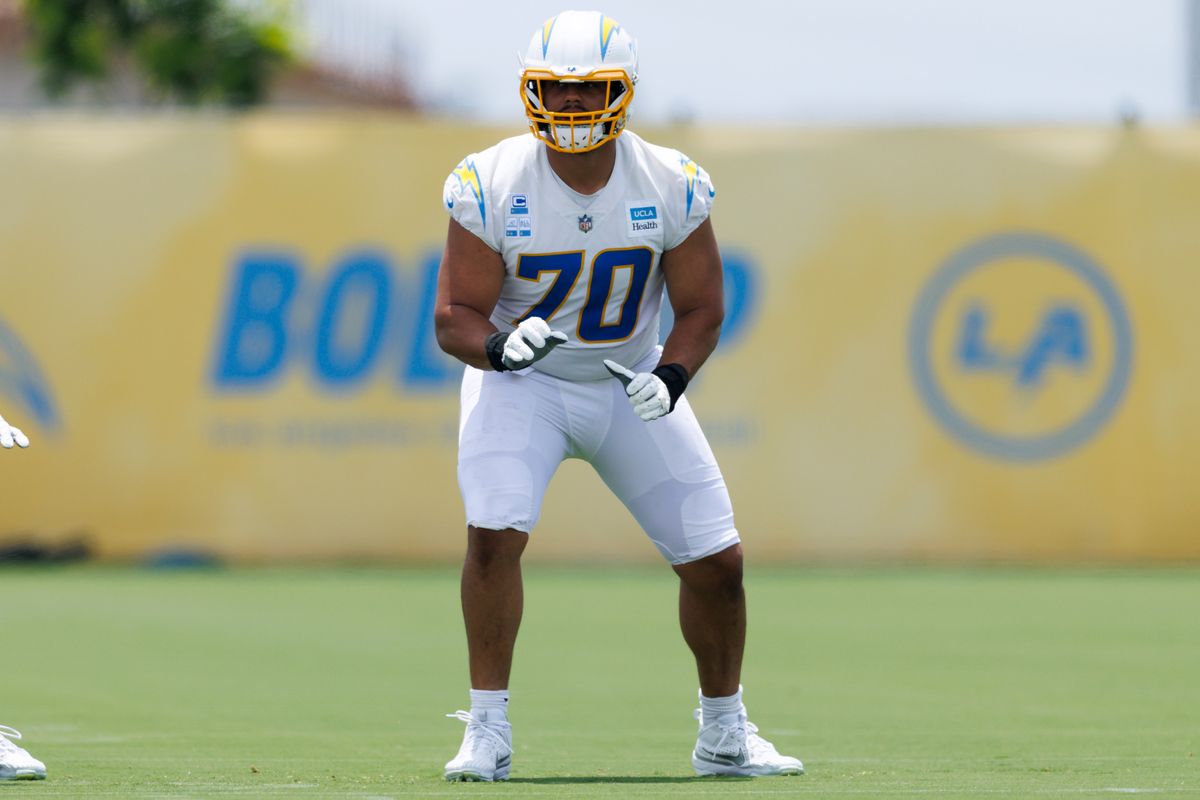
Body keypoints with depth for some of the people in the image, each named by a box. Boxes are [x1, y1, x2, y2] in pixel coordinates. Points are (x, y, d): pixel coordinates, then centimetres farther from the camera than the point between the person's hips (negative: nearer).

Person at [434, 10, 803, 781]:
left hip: (631, 380, 2)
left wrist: (670, 378, -24)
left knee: (717, 560, -1)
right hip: (521, 382, -2)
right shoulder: (491, 185, -18)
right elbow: (455, 317, -15)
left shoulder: (673, 186, -14)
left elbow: (701, 308, -5)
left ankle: (725, 732, 21)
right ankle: (488, 730, -12)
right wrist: (498, 344, -37)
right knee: (494, 534, -25)